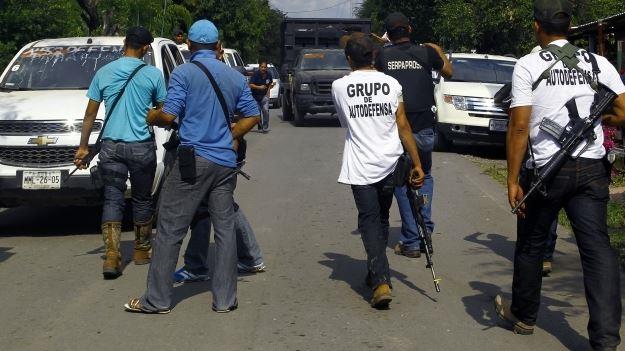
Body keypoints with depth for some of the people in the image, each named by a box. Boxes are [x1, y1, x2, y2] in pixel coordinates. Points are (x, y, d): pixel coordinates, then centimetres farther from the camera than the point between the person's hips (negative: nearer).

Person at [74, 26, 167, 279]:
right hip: (142, 147, -1)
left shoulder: (104, 73, 3)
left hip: (111, 146, 1)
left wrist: (83, 147, 11)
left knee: (112, 199, 3)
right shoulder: (153, 74, -5)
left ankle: (112, 256, -10)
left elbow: (90, 114, 5)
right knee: (142, 199, 14)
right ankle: (142, 250, 27)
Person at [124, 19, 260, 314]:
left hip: (194, 159, -5)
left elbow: (169, 115, -12)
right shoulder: (235, 77, 11)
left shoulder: (183, 73, -5)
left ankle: (157, 299, 3)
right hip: (226, 161, 5)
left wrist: (151, 117, 8)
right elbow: (252, 116, 13)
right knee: (224, 228, 8)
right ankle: (225, 299, 11)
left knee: (170, 229, 0)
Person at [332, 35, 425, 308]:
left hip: (360, 167, -2)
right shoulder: (391, 84, 0)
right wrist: (417, 163, 3)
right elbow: (403, 127, -1)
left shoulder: (339, 86, -2)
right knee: (381, 219, 19)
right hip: (388, 164, 2)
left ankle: (381, 282, -17)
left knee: (369, 221, -2)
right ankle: (375, 272, 31)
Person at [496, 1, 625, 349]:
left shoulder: (528, 65, -3)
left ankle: (523, 315, 33)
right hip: (592, 167, 2)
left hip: (546, 168, -2)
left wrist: (513, 181, -6)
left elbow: (519, 127, -9)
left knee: (531, 245, 16)